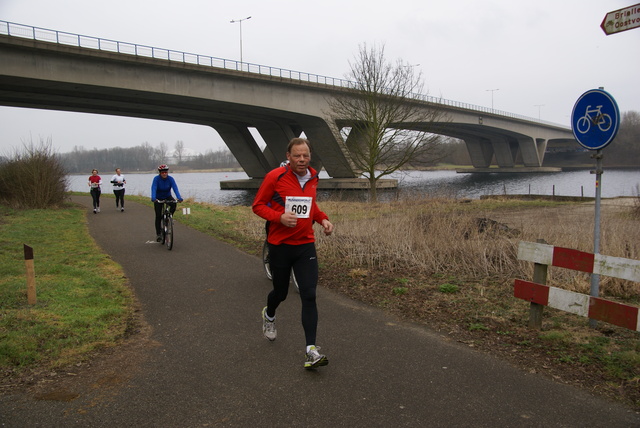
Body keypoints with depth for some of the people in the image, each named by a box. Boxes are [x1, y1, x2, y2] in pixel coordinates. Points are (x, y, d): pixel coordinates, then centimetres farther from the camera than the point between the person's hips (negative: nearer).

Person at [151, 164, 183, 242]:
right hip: (158, 198, -1)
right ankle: (158, 234, 5)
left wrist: (179, 198, -45)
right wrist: (153, 198, -52)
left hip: (167, 196, 1)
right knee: (158, 216, -7)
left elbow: (175, 188, -28)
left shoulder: (170, 179, -17)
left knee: (174, 204, -31)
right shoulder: (156, 179, -21)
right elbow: (153, 189, -33)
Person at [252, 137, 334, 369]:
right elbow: (258, 205, -6)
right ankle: (269, 315, 51)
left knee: (309, 295, -8)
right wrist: (279, 216, -23)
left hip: (305, 245, 3)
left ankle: (311, 350, -5)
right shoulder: (275, 177, -11)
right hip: (279, 245, -3)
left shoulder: (313, 177, 5)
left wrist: (323, 219, 3)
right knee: (280, 292, 14)